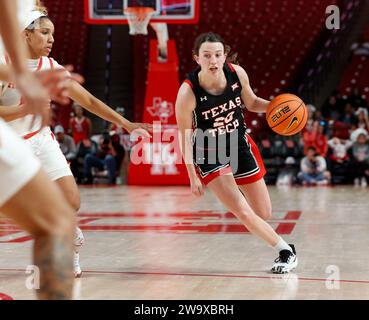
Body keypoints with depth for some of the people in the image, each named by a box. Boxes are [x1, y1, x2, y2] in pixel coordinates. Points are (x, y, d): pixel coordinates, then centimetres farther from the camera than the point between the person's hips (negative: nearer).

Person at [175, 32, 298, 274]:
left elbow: (251, 103, 6)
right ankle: (285, 249, 6)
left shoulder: (237, 73, -14)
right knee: (243, 212, -16)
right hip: (209, 155, -4)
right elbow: (185, 137, -15)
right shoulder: (188, 93, -25)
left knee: (264, 215, 9)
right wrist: (193, 175, -17)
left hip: (240, 146, 4)